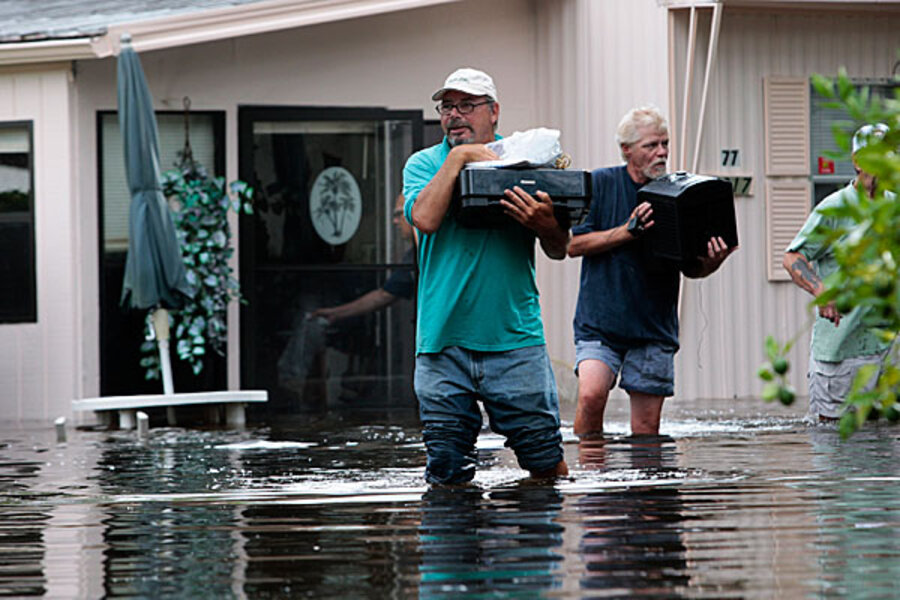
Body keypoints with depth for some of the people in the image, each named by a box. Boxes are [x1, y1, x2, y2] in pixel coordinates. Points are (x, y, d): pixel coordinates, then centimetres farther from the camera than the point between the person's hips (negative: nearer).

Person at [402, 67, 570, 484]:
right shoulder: (424, 164, 9)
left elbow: (559, 251, 5)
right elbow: (425, 218, -12)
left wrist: (546, 225, -17)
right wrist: (459, 156, -9)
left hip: (515, 339, 0)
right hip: (442, 340, 0)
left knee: (547, 466, -2)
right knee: (447, 475, 0)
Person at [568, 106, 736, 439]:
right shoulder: (600, 184, 1)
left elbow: (691, 268, 11)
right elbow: (575, 244, -5)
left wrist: (712, 261, -12)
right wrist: (628, 231, -16)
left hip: (654, 326, 2)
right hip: (600, 322, -2)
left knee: (646, 429, 1)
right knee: (591, 394, -23)